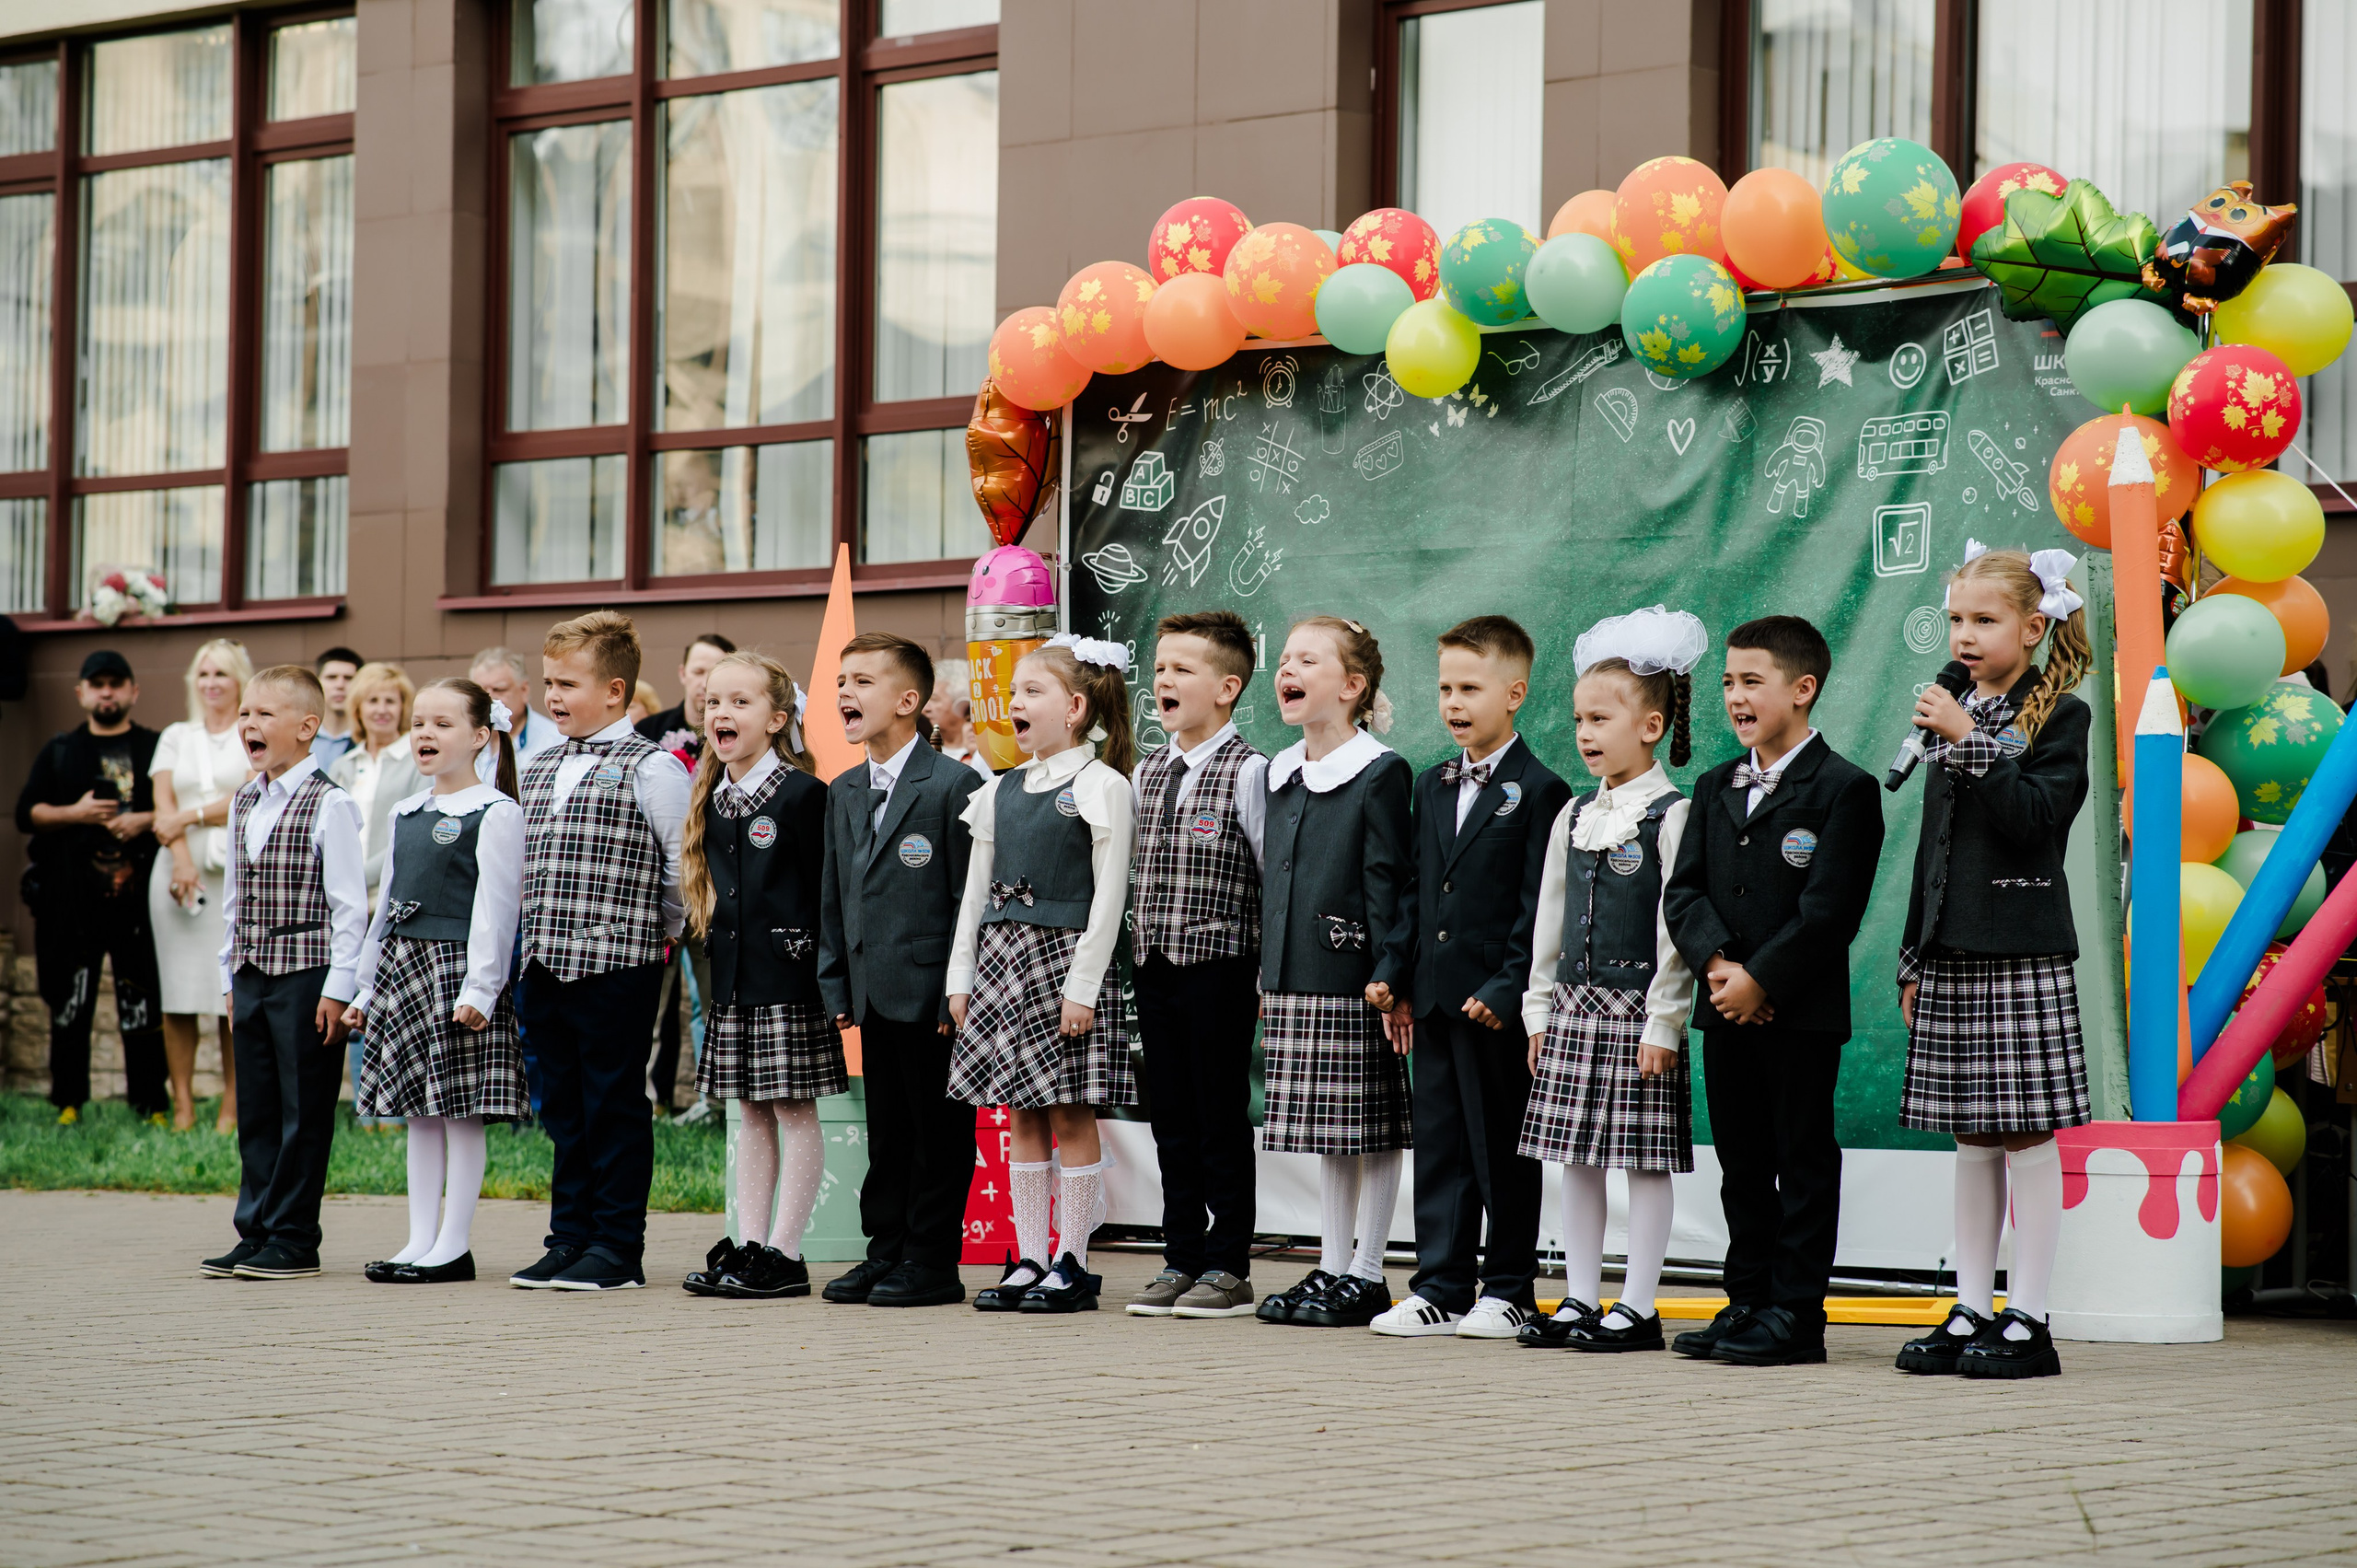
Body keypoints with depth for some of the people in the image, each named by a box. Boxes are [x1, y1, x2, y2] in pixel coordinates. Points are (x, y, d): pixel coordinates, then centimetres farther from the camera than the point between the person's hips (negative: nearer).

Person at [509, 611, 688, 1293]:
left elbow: (684, 865, -7)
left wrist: (662, 930, 3)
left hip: (616, 966, -7)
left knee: (615, 1107, -1)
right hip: (545, 967, 7)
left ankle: (618, 1248, 4)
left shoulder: (650, 769, -8)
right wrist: (538, 940, 17)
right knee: (565, 1110, 12)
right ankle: (570, 1239, 19)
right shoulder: (539, 769, 14)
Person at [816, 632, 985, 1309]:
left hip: (930, 994, -7)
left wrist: (957, 993, -14)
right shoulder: (843, 793, 14)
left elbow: (969, 898, -10)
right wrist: (835, 987, 11)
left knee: (938, 1132, -1)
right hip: (873, 994, 7)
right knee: (885, 1131, 12)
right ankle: (886, 1252, 19)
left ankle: (933, 1261, 5)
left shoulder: (953, 785, -8)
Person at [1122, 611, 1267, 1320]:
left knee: (1222, 1122, -1)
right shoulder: (1148, 772, 12)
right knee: (1172, 1122, 10)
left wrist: (1268, 978, -10)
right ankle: (1180, 1261, 16)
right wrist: (1138, 954, 13)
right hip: (1154, 968, 6)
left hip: (1219, 966, -6)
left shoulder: (1247, 771, -8)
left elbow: (1275, 880, -8)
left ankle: (1227, 1269, 5)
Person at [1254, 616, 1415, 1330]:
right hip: (1296, 982, 7)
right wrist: (1266, 976, 16)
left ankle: (1366, 1275, 5)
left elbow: (1391, 886, -11)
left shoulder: (1381, 774, -8)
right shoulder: (1281, 775, 13)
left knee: (1371, 1131, 0)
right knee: (1326, 1136, 12)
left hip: (1355, 984, -7)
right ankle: (1330, 1269, 18)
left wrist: (1391, 979, -16)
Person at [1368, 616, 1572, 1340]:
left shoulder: (1538, 791, -7)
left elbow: (1538, 905, -11)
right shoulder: (1432, 787, 15)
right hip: (1435, 998, 7)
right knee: (1438, 1141, 8)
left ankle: (1509, 1289, 9)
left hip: (1498, 1003, -7)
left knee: (1503, 1147, 1)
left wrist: (1507, 989, -17)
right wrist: (1396, 975, 9)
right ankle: (1440, 1286, 13)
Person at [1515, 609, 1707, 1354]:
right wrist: (1539, 1007, 12)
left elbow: (1675, 928, -11)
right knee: (1576, 1157, 9)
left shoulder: (1671, 816, -8)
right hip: (1574, 1005, 7)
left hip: (1638, 1009, -7)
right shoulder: (1573, 817, 12)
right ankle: (1580, 1299, 15)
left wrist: (1663, 1021, -14)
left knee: (1644, 1158, -2)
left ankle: (1638, 1307, 3)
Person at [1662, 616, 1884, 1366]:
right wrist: (1716, 963, -11)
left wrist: (1760, 979, -17)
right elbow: (1684, 890, 7)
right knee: (1742, 1164, 12)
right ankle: (1748, 1304, 19)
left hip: (1802, 1011, -7)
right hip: (1727, 1011, 7)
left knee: (1803, 1161, -1)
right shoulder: (1716, 788, 14)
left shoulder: (1845, 789, -7)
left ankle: (1796, 1313, 3)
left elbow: (1830, 910, -15)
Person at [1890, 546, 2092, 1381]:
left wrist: (1970, 743, -20)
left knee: (2026, 1133, -4)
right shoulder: (1956, 717, 14)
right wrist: (1913, 959, 15)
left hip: (2022, 957, -6)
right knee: (1972, 1138, 9)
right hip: (1953, 957, 6)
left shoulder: (2058, 715, -3)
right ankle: (1971, 1313, 13)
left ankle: (2027, 1320, -1)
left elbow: (2033, 819, -18)